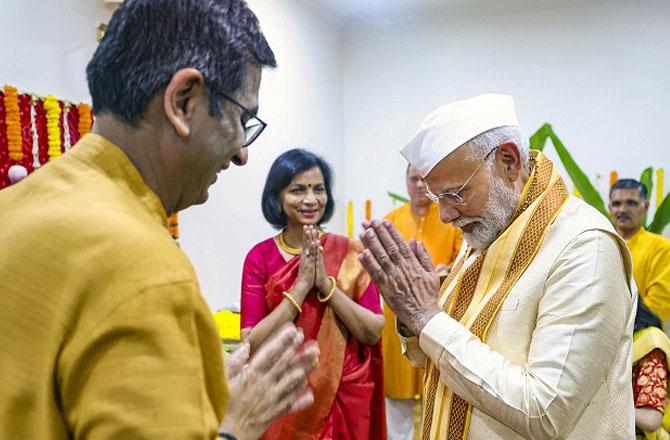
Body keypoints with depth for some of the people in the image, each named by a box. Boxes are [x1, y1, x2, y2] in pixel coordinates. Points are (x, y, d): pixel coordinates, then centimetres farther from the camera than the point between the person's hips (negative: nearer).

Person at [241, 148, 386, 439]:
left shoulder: (349, 252, -6)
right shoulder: (260, 256, -9)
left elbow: (373, 333, -10)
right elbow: (251, 344, -15)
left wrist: (327, 284, -21)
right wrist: (301, 286, -21)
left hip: (346, 394, 1)